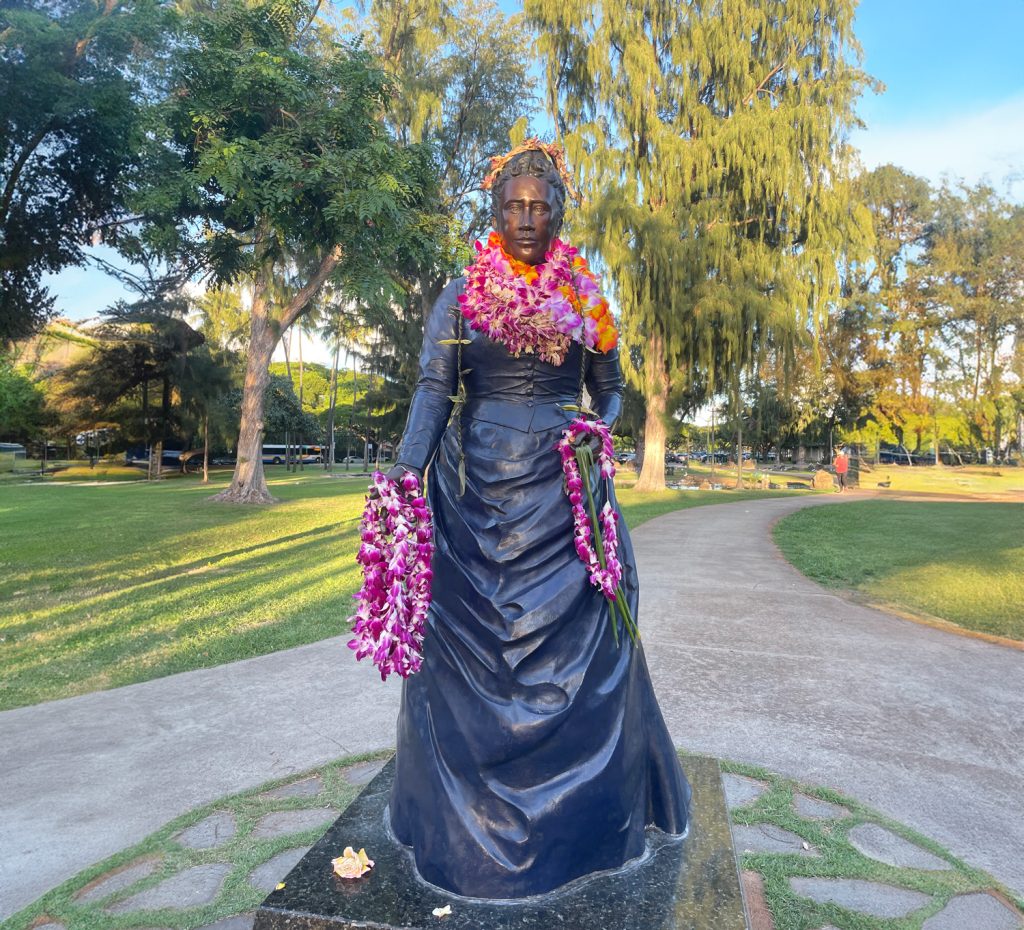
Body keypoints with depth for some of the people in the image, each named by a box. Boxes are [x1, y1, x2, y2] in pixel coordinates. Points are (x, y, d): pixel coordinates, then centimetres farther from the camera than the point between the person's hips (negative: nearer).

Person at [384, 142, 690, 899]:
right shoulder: (461, 295, 4)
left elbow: (611, 390, 12)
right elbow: (433, 391, -6)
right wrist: (407, 473, -21)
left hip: (561, 494, 1)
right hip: (475, 493, 0)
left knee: (576, 648, 4)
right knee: (470, 650, 7)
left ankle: (583, 810, 27)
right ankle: (467, 818, 29)